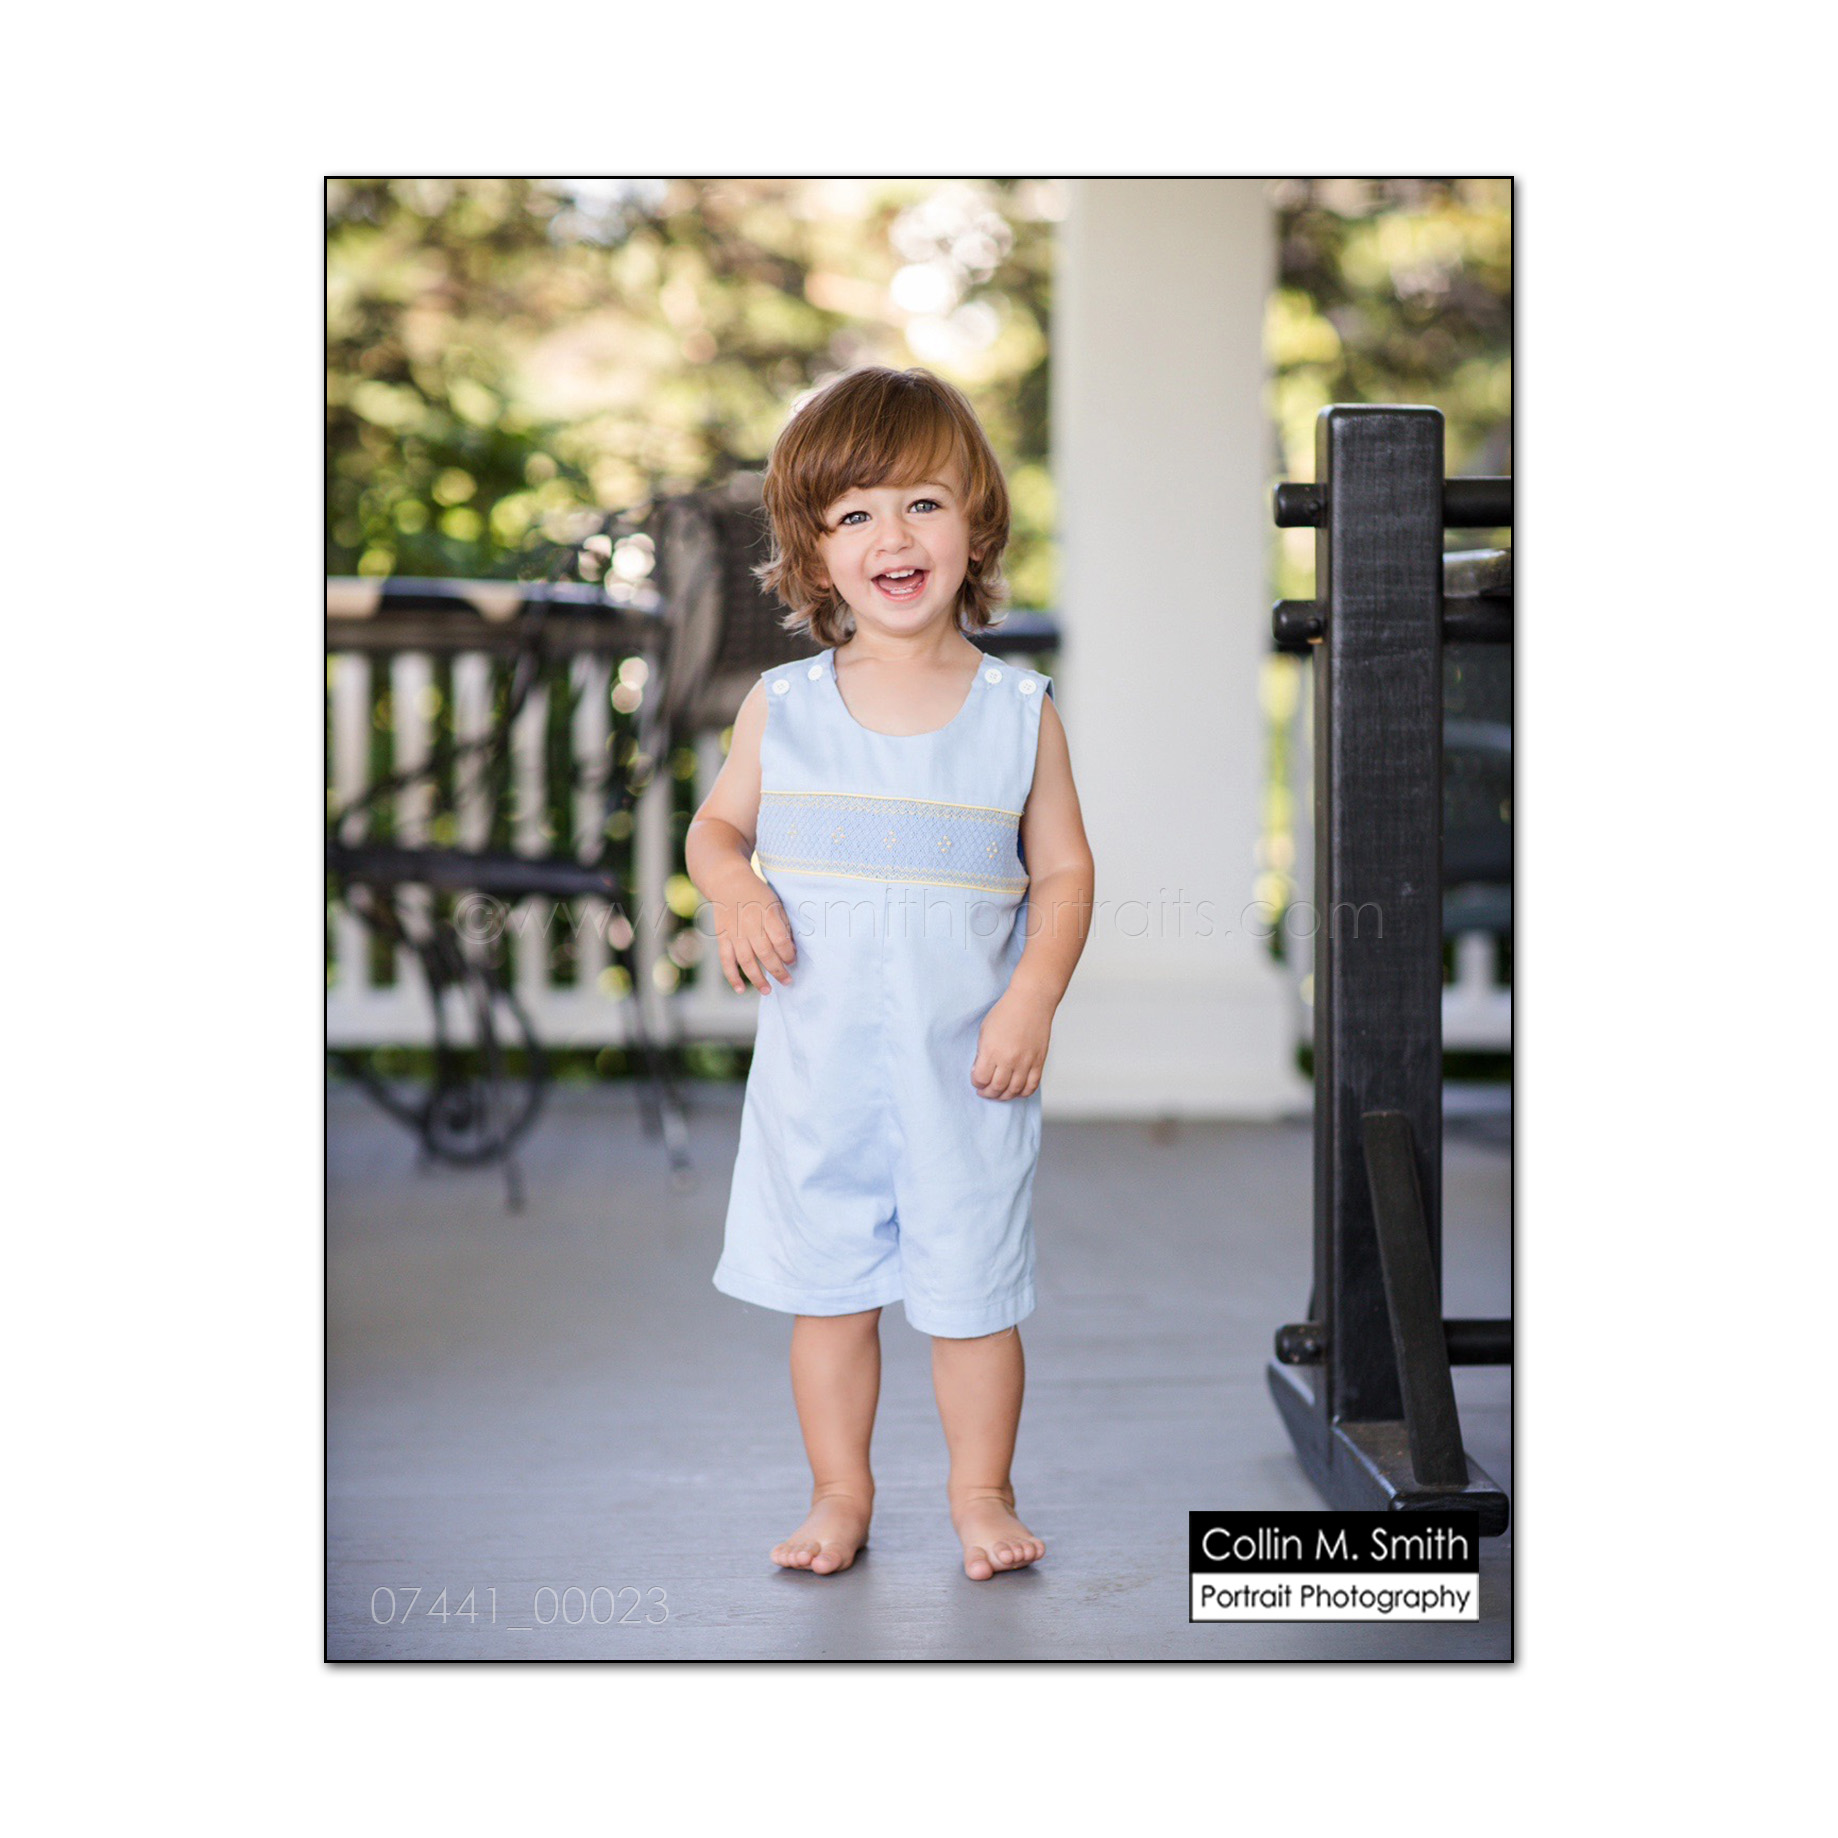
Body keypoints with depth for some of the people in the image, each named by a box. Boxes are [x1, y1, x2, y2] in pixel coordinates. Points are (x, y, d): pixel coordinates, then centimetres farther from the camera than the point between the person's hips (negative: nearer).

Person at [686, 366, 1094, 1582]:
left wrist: (1032, 1001, -12)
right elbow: (719, 822, 12)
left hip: (966, 1068, -1)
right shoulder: (783, 708, 0)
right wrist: (735, 890, -10)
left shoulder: (1020, 713, -3)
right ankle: (841, 1493, 27)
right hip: (817, 1064, 2)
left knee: (973, 1289, 7)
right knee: (826, 1286, 11)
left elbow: (1064, 869, 1)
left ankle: (983, 1493, 26)